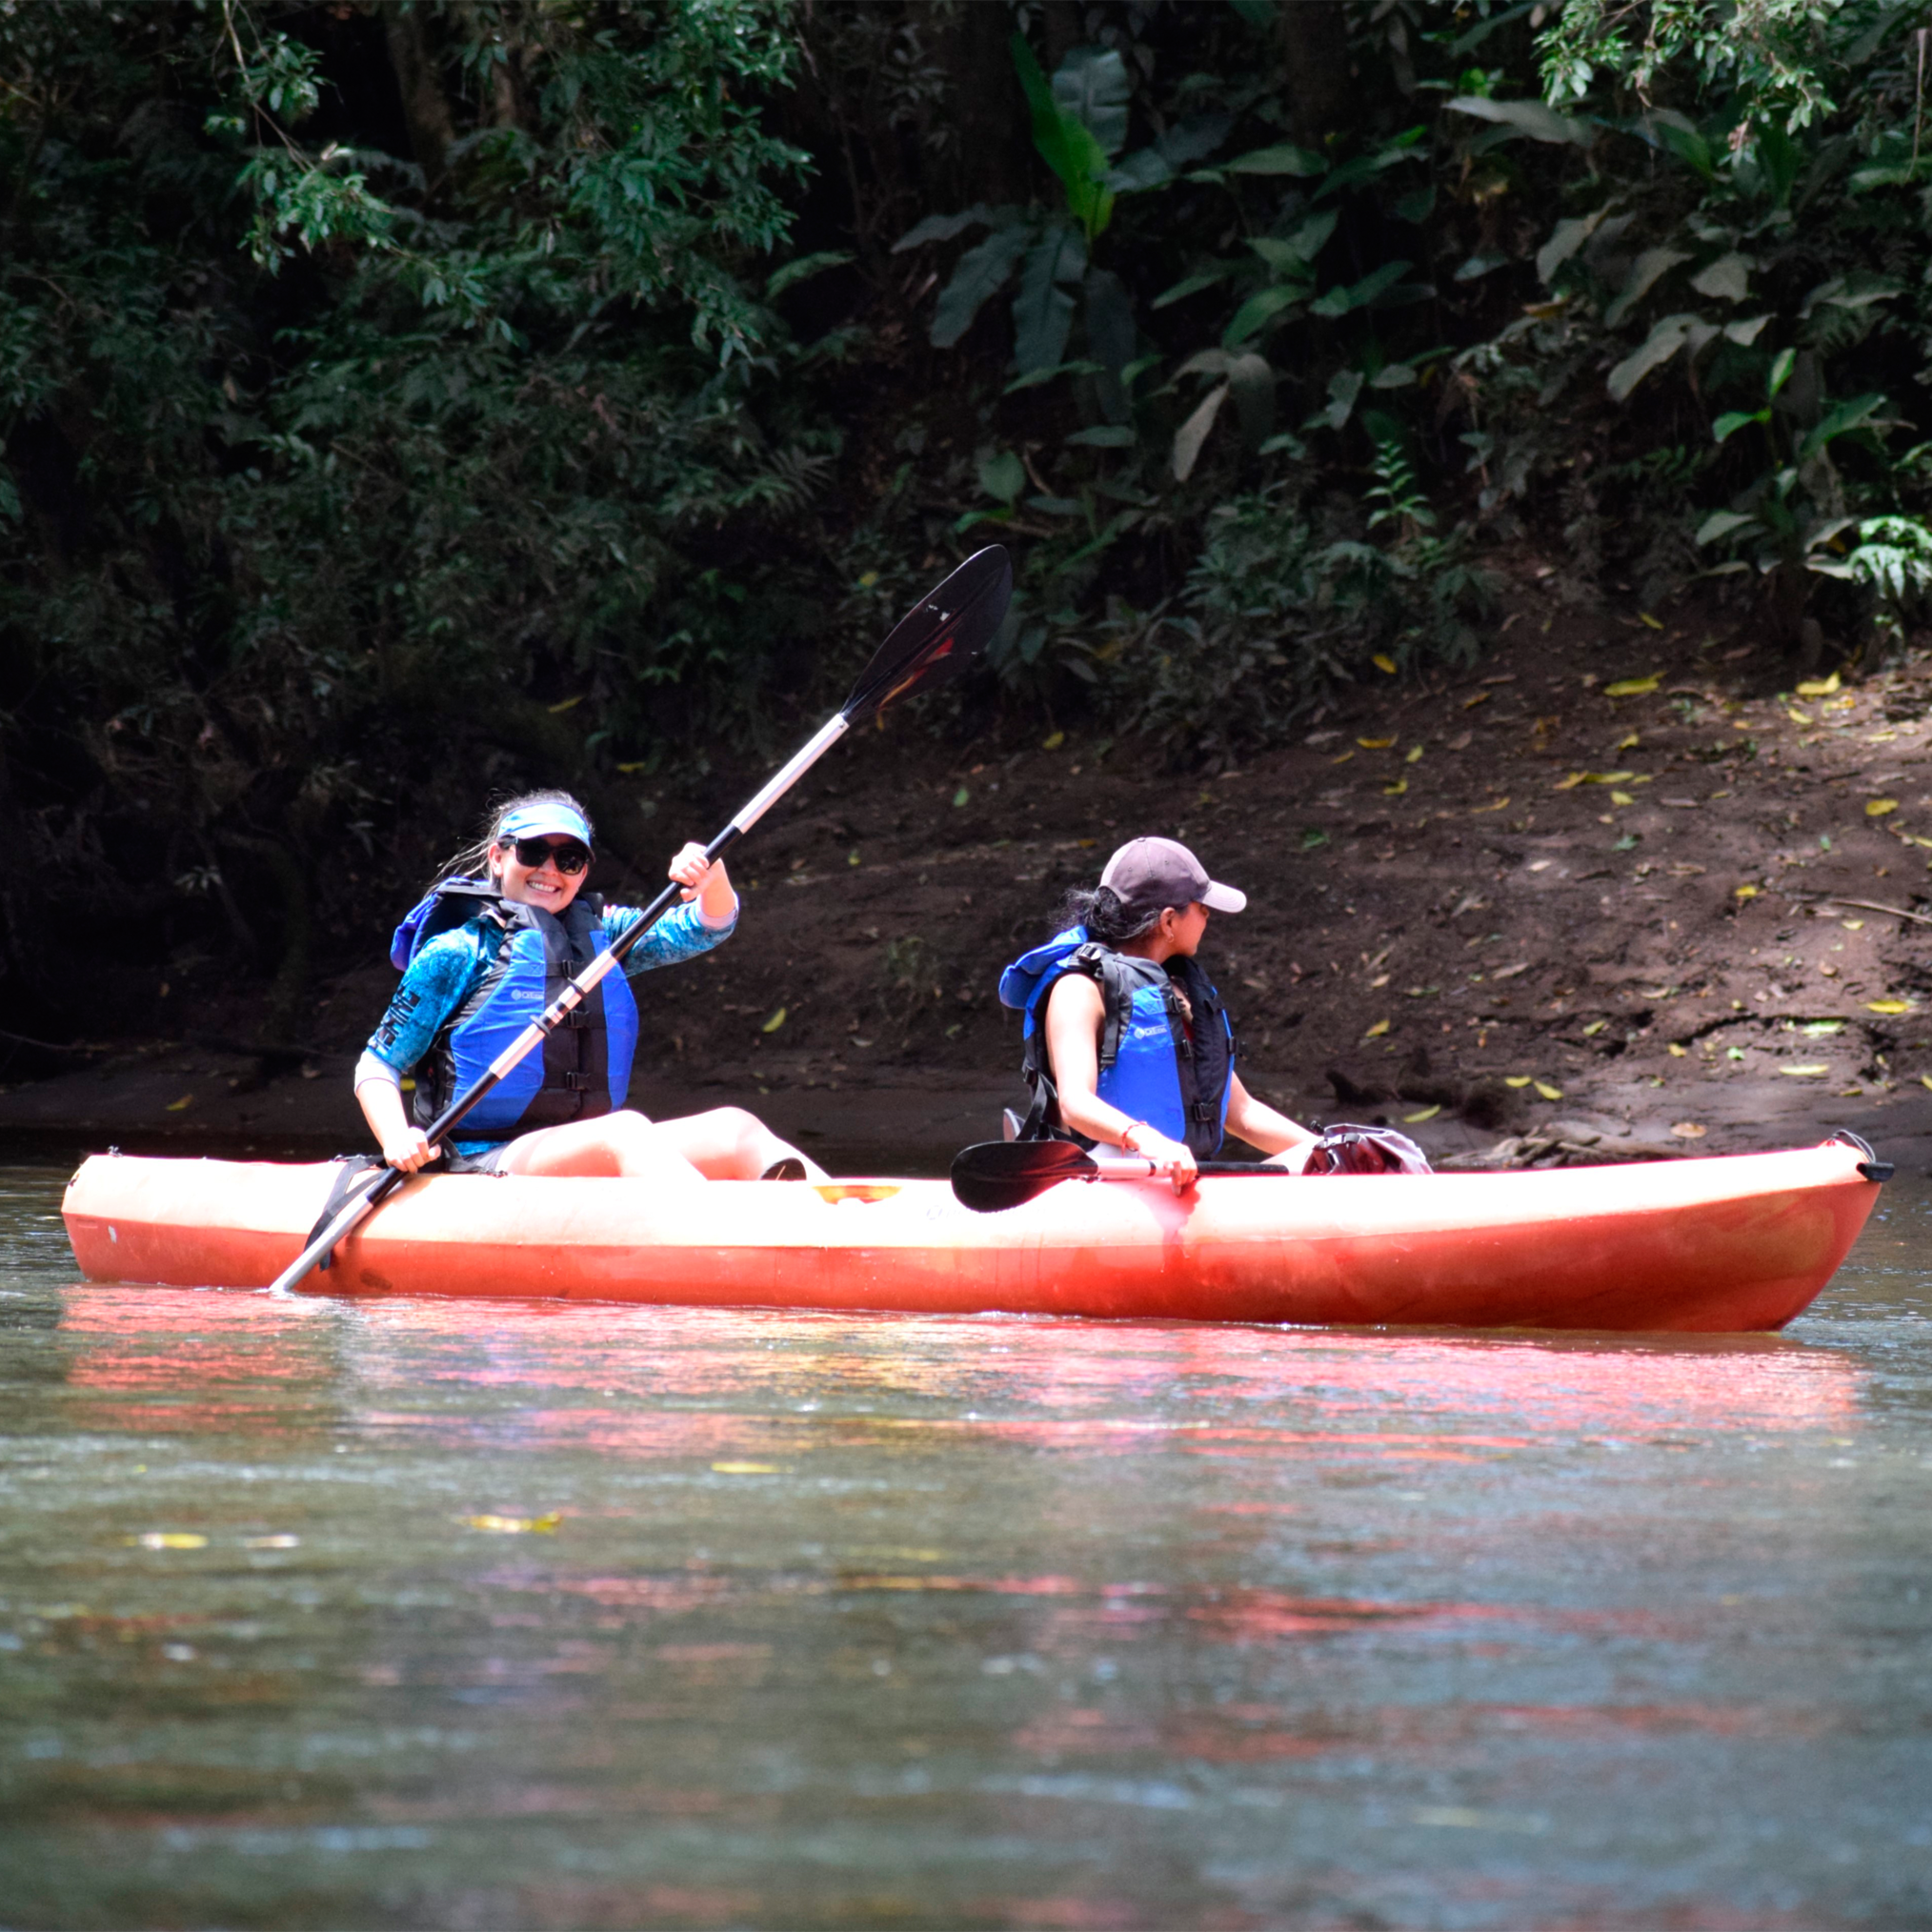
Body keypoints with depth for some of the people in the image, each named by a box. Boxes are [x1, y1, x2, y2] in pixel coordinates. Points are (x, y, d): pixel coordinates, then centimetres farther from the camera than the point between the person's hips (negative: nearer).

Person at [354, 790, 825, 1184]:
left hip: (588, 1157, 6)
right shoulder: (460, 952, 2)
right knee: (627, 1132, -33)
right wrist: (397, 1141, -18)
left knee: (734, 1130, -18)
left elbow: (706, 927, 11)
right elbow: (378, 1064, 1)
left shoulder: (600, 932, 19)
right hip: (484, 1167, -6)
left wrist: (711, 878, -13)